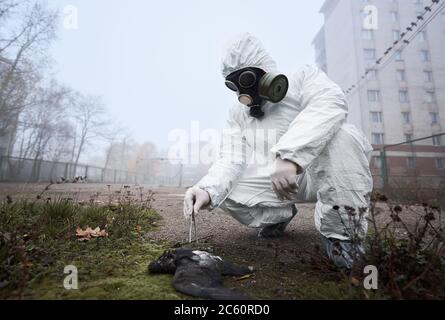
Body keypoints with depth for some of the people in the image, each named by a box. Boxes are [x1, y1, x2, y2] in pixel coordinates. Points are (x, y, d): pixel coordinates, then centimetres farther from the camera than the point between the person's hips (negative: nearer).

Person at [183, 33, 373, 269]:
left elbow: (330, 103, -29)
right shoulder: (238, 114, 5)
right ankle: (280, 214, 11)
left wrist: (290, 156, -45)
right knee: (223, 187, -14)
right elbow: (231, 160, -8)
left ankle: (341, 235, -18)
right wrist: (208, 190, -29)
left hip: (320, 173, -3)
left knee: (340, 135, -32)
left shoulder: (304, 78, -5)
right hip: (275, 181, 4)